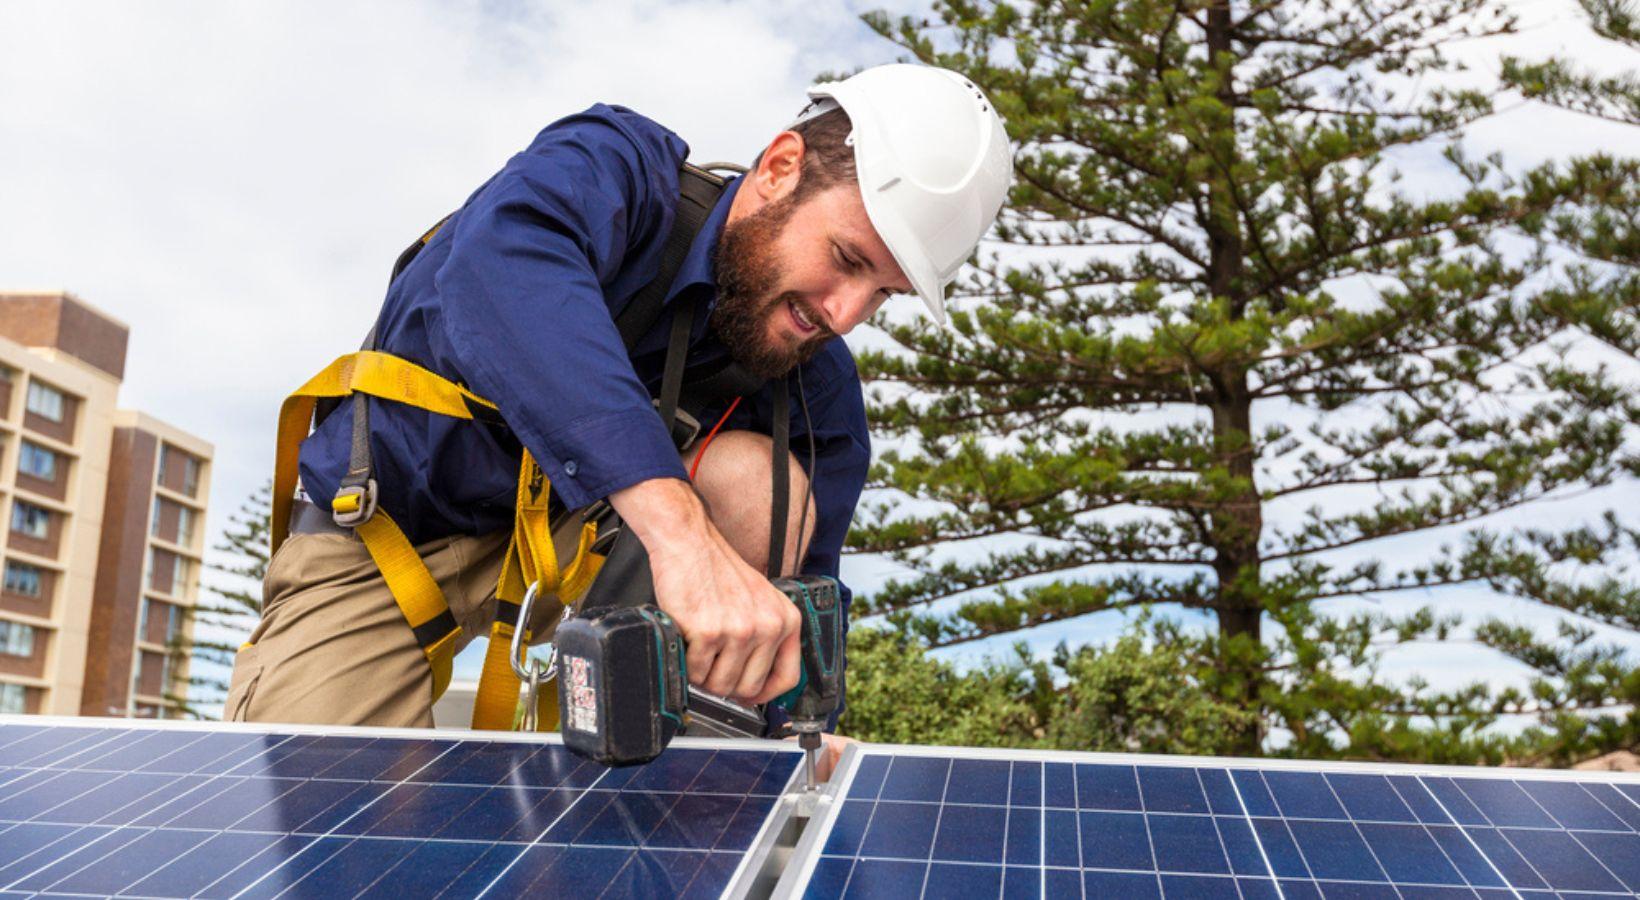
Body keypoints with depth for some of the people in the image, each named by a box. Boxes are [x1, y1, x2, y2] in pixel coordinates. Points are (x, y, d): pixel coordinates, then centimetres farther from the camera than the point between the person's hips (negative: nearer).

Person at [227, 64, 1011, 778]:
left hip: (574, 536, 4)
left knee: (763, 483, -24)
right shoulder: (615, 167, -24)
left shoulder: (819, 392, -10)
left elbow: (798, 599, -6)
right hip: (376, 530, -3)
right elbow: (501, 264, -48)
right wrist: (675, 520, -61)